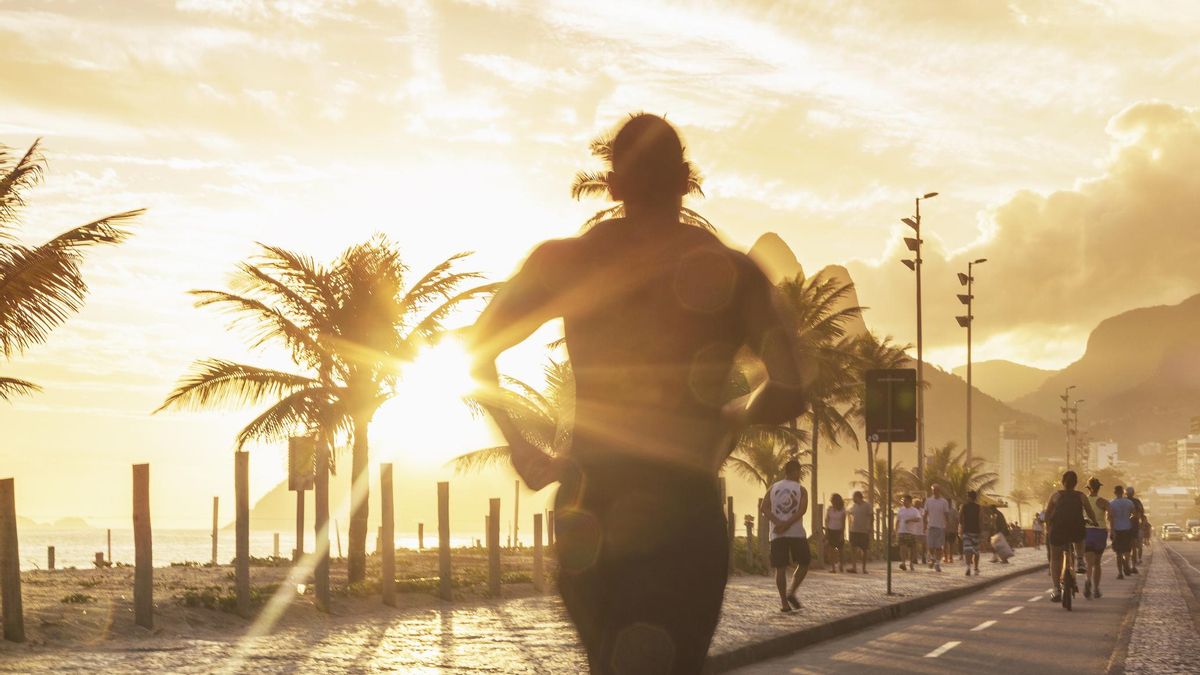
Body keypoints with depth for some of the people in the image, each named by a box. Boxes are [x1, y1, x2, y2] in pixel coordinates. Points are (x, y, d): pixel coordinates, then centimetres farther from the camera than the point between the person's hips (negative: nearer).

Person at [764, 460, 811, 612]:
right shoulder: (800, 489, 3)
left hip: (777, 534, 3)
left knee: (780, 568, 4)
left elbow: (764, 508, -2)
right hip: (797, 533, -3)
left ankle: (784, 602, -1)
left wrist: (778, 523, -11)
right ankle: (791, 592, -2)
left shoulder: (773, 488, 11)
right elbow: (802, 510, -13)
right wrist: (787, 524, -16)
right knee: (804, 564, 13)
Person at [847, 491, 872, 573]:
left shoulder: (867, 506, -5)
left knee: (864, 550, 5)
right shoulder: (853, 506, 10)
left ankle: (864, 568, 16)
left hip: (864, 531, -4)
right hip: (854, 531, 4)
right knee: (853, 549, -10)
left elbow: (871, 518, -4)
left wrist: (870, 528, -10)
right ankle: (854, 567, -14)